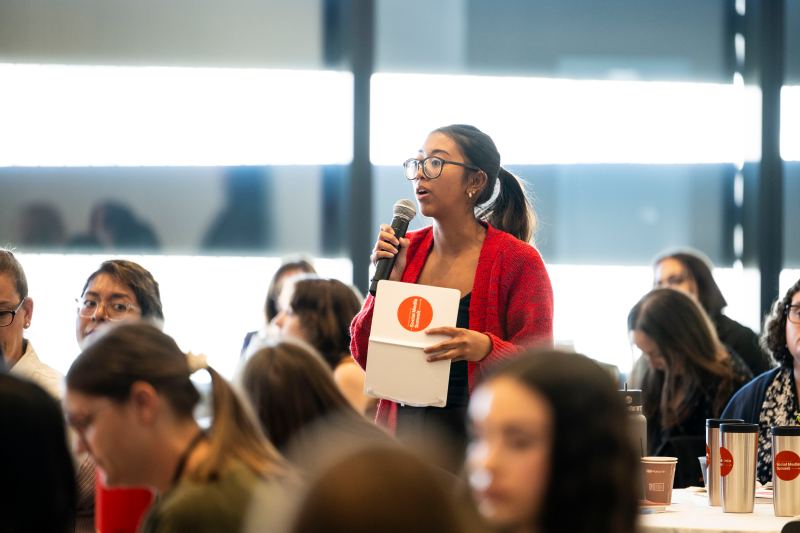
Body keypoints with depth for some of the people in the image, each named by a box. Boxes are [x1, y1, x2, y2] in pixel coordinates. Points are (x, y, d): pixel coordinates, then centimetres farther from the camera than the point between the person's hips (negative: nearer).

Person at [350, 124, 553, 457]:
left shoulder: (518, 261, -4)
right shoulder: (405, 252, 8)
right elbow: (364, 357, 7)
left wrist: (485, 349, -26)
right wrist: (387, 280, -5)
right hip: (403, 430, 4)